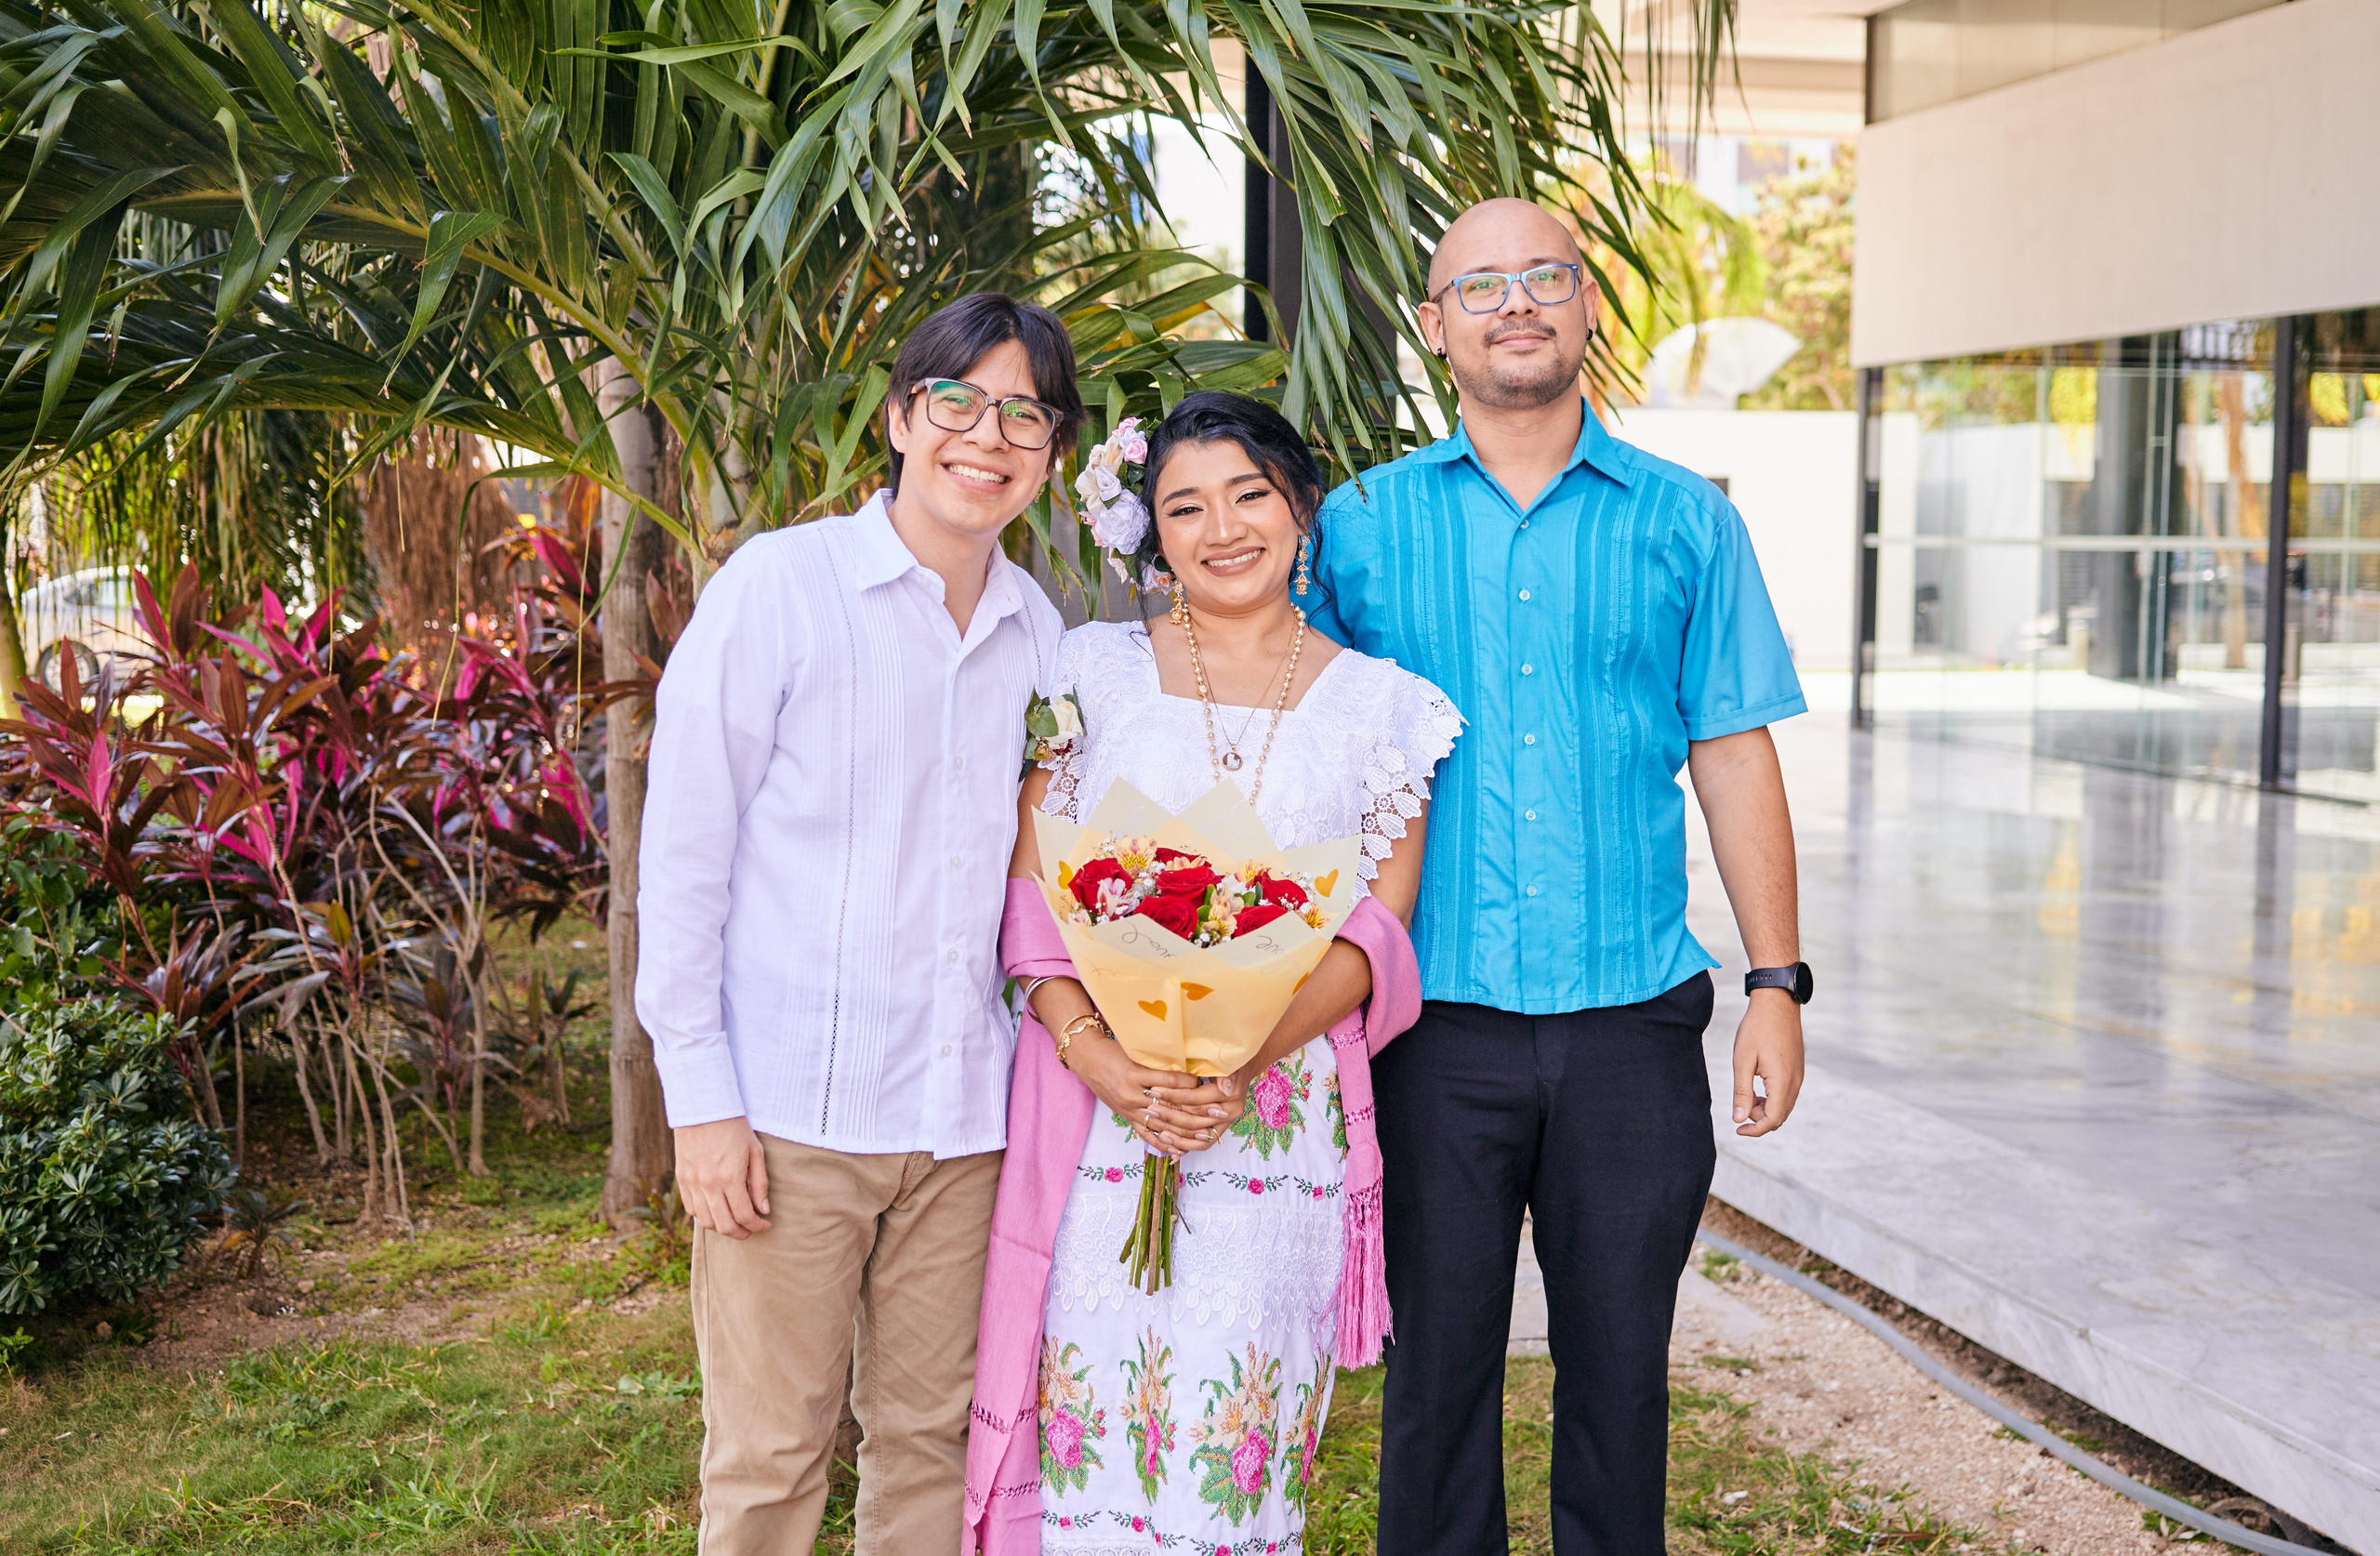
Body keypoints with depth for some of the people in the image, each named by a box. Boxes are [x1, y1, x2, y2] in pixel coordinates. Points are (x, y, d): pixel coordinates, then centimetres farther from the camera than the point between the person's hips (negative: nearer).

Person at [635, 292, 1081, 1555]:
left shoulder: (1042, 633, 10)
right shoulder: (779, 585, -4)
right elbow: (683, 854, -5)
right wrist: (700, 1098, -9)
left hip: (964, 1113, 4)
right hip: (790, 1106, -4)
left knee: (933, 1437, 11)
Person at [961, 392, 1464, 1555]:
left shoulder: (1380, 704, 9)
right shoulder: (1093, 670, 8)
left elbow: (1375, 927, 1)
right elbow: (1030, 893, 2)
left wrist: (1251, 1059, -15)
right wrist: (1096, 1054, -14)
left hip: (1283, 1120, 0)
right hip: (1096, 1106, 0)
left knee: (1237, 1432, 1)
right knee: (1090, 1414, -1)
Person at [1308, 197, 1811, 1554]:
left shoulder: (1684, 522, 6)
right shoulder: (1362, 524, 4)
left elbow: (1735, 756, 7)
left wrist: (1780, 985, 2)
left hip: (1632, 1021, 1)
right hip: (1436, 1022, 0)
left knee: (1620, 1371, 9)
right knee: (1439, 1368, 9)